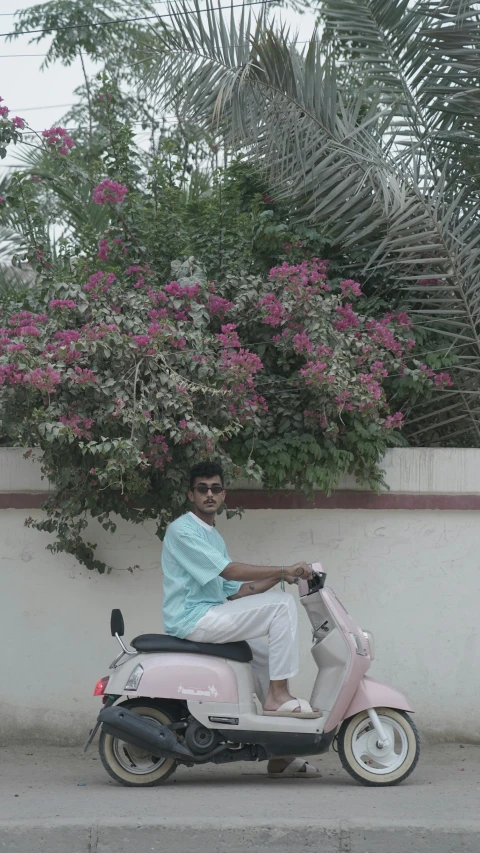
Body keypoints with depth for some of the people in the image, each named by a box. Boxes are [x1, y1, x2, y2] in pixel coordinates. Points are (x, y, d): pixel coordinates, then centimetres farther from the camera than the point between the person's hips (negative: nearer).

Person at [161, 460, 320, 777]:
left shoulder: (215, 537, 23)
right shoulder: (183, 529, -9)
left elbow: (235, 592, 18)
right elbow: (229, 571, -19)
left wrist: (279, 576, 4)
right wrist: (284, 569, -20)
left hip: (210, 617, 10)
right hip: (192, 618, -10)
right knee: (282, 604, -16)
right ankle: (278, 695, -14)